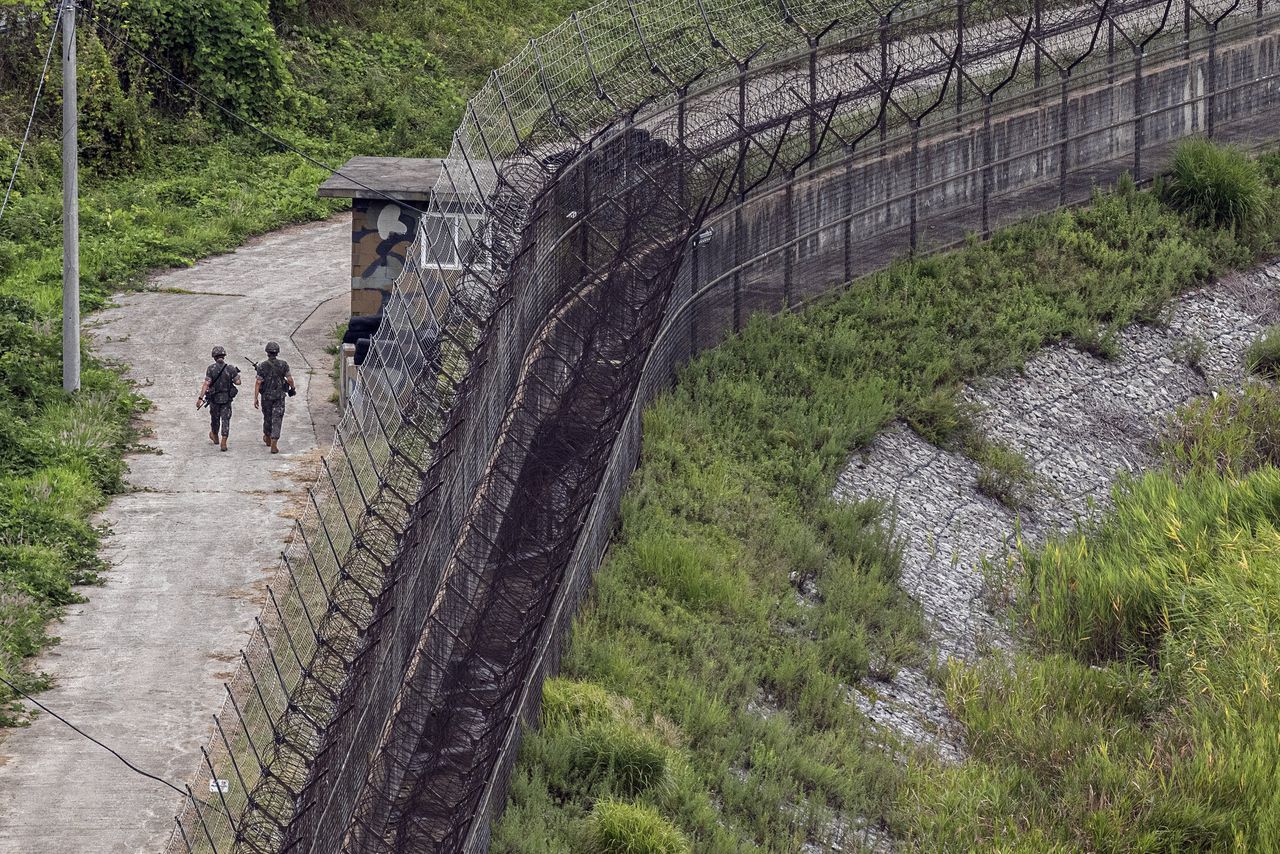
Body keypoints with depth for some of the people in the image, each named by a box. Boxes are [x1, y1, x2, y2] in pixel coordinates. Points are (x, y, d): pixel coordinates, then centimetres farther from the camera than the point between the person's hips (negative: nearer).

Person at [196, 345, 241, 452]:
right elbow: (238, 382, -6)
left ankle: (214, 436, 44)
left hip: (214, 398, 0)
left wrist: (200, 398, -19)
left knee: (215, 418, 21)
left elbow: (206, 384, -19)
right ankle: (223, 443, -6)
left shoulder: (211, 369, -13)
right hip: (226, 399, 0)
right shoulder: (230, 368, -8)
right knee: (225, 419, 3)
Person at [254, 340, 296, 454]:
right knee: (277, 419, -1)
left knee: (267, 417, 20)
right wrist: (292, 387, 16)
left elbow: (258, 383, -11)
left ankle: (267, 438, 41)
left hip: (266, 395, 1)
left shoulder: (262, 366, -9)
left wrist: (255, 399, -9)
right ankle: (274, 444, -13)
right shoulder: (283, 364, -7)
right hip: (279, 396, -1)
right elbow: (289, 379, -7)